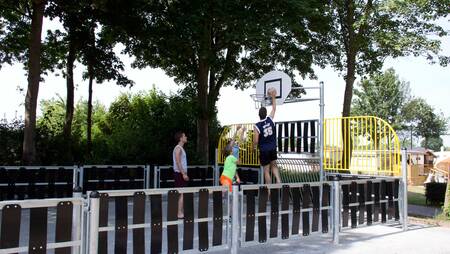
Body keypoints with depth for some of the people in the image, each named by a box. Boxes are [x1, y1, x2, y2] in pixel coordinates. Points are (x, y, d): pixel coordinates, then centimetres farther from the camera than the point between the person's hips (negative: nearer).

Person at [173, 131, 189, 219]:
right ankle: (180, 214, -9)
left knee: (181, 194, 10)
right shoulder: (178, 148, -12)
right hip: (179, 173, -10)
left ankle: (181, 212, 14)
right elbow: (178, 162, -20)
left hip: (181, 173, 10)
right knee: (182, 194, -10)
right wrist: (183, 174, -22)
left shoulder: (181, 148, 18)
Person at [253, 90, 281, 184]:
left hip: (264, 150, -4)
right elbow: (274, 108, 15)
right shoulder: (270, 119, -3)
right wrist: (273, 97, 25)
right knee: (274, 166, 21)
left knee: (266, 171, 3)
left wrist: (254, 146, 9)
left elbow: (255, 142, -13)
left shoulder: (257, 126, -13)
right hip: (273, 149, 4)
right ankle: (278, 181, 2)